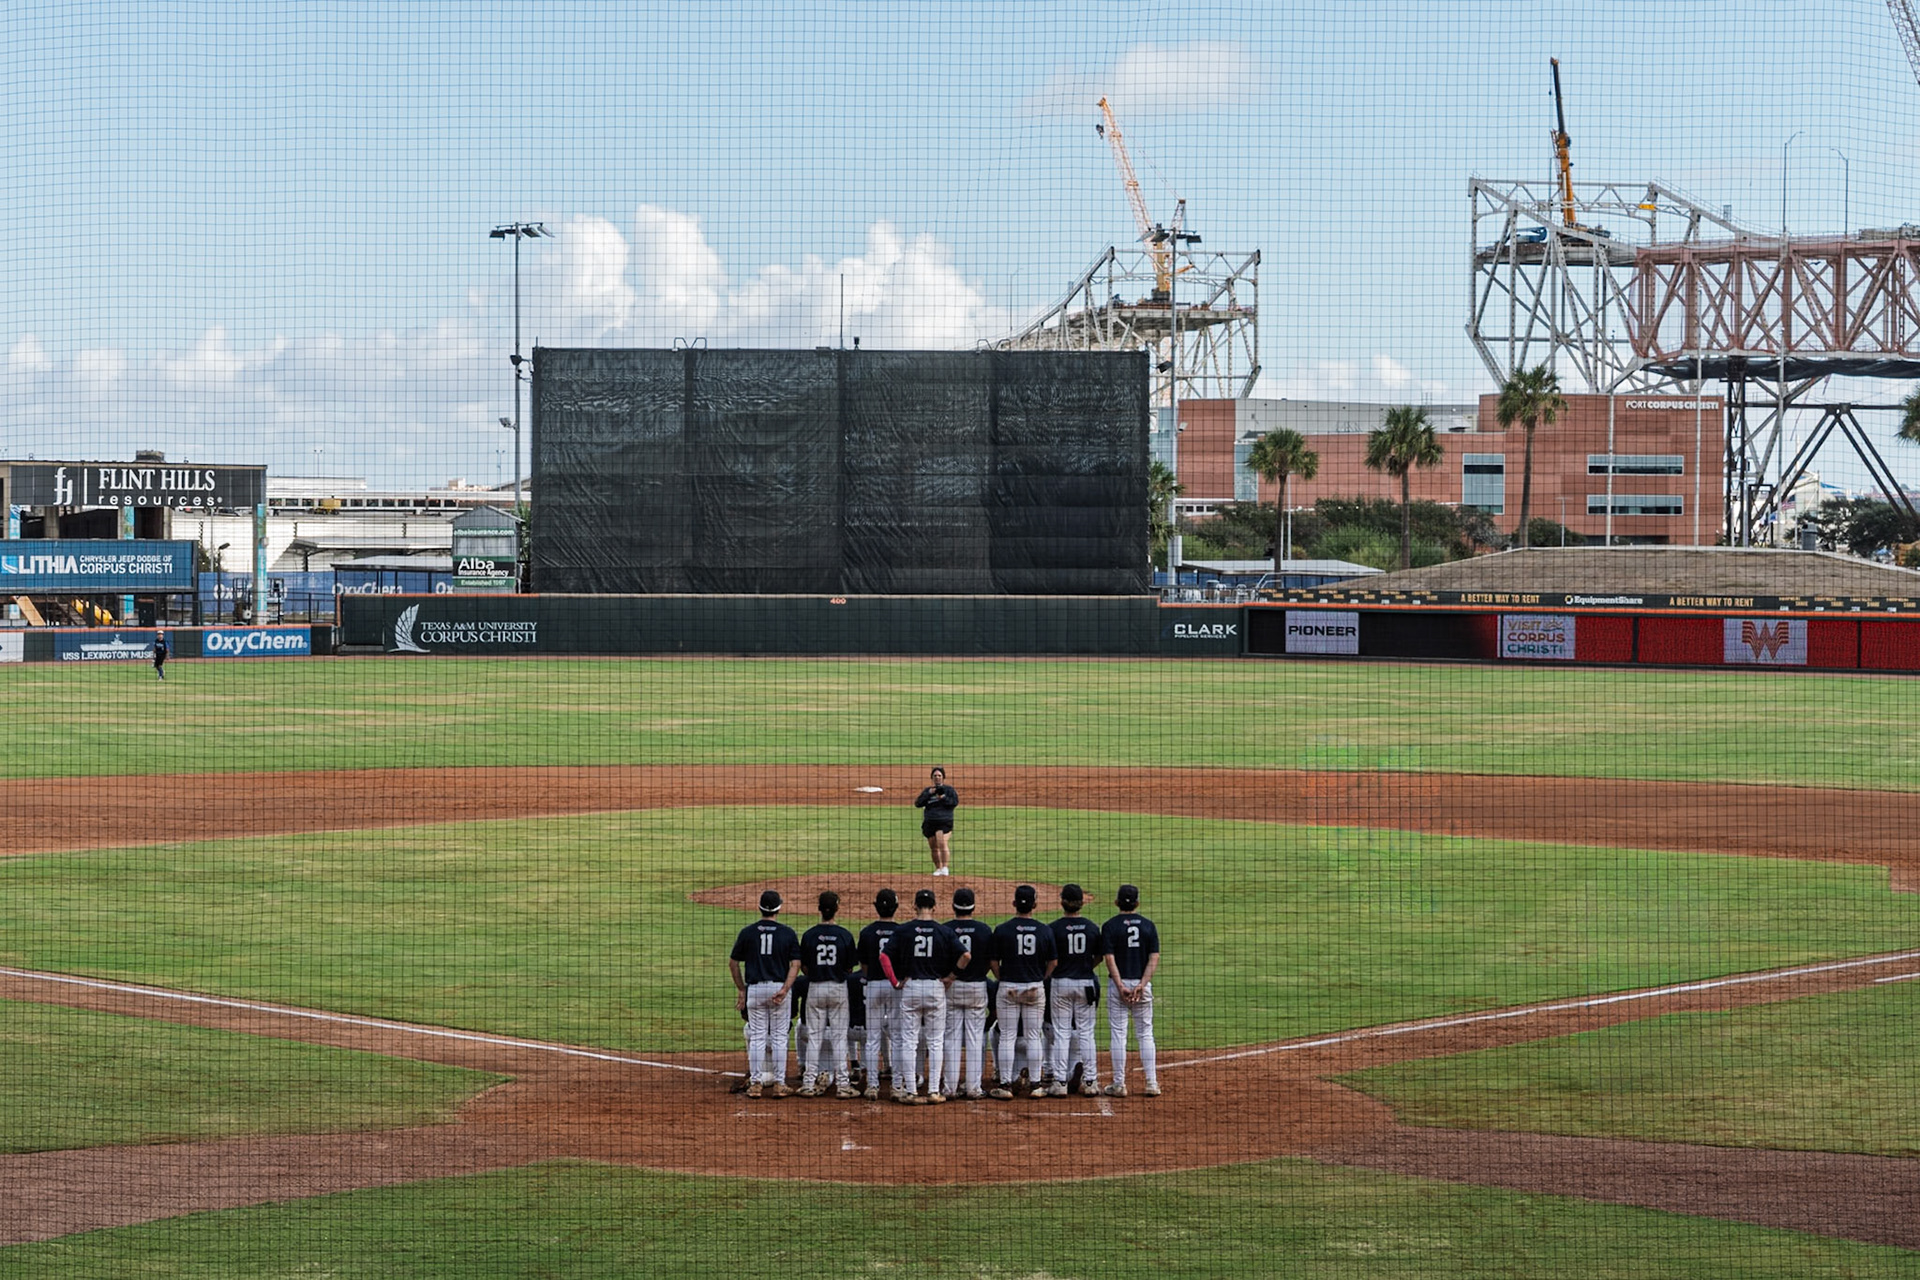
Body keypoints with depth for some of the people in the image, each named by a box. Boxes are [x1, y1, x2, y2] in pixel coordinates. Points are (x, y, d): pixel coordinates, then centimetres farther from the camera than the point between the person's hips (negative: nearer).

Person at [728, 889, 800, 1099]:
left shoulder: (747, 932, 1)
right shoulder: (787, 933, -1)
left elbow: (733, 963, 5)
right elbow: (795, 964, -9)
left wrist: (742, 990, 13)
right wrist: (784, 990, -14)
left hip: (755, 989, 1)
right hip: (779, 989, -1)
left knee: (756, 1037, 5)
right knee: (779, 1037, 6)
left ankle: (755, 1083, 3)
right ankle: (779, 1084, 5)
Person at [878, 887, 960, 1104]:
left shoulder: (904, 930, -2)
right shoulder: (944, 931, -2)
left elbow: (884, 956, -10)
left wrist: (896, 982, -3)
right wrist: (950, 977, 1)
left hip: (910, 987, 0)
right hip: (936, 988, 0)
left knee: (908, 1041, 5)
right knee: (936, 1041, 7)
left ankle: (910, 1091, 3)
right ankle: (934, 1091, 5)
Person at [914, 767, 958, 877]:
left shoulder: (948, 789, 8)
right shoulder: (927, 790, 16)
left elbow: (955, 801, -6)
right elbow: (917, 804, 5)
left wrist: (943, 798, -17)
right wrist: (928, 794, -6)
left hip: (944, 821, -4)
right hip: (929, 822, 4)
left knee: (942, 844, -20)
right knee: (933, 847, 5)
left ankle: (945, 868, -19)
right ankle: (938, 869, 16)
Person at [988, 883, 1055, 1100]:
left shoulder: (1002, 930, -8)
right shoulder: (1045, 931, -3)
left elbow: (994, 962, -3)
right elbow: (1052, 963, 2)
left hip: (1008, 988, -2)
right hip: (1035, 989, 2)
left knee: (1007, 1037, 3)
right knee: (1033, 1037, 9)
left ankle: (1005, 1085, 2)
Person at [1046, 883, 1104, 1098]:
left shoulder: (1055, 928, -9)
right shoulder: (1091, 927, -1)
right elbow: (1099, 957, 7)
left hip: (1061, 983, -2)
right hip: (1086, 983, 2)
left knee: (1061, 1033, 3)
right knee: (1086, 1032, 8)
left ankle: (1059, 1082, 1)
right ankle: (1090, 1081, 8)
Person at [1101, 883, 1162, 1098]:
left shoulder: (1110, 926, -5)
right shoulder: (1148, 925, 2)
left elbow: (1110, 959, -12)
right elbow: (1154, 958, -5)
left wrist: (1121, 987, -13)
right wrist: (1142, 985, -10)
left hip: (1118, 985, -2)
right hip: (1142, 984, 2)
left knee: (1118, 1034, 3)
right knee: (1145, 1034, 10)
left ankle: (1119, 1085, 3)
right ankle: (1151, 1084, 7)